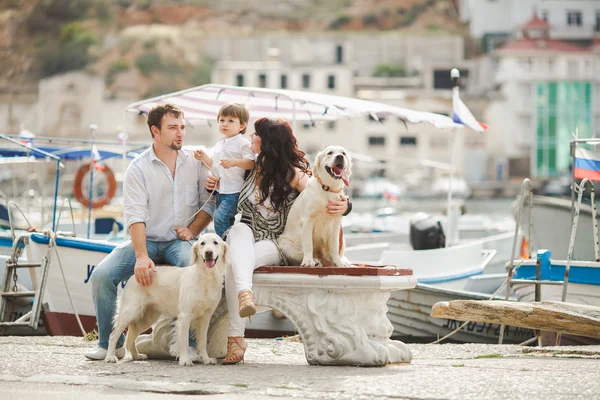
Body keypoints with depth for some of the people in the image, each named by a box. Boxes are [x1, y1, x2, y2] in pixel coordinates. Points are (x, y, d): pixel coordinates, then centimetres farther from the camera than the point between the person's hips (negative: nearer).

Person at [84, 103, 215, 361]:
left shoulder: (195, 163, 6)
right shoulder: (138, 168, -3)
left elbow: (210, 202, 11)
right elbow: (135, 216, -14)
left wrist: (193, 229, -8)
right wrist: (141, 257, -27)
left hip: (180, 241, 0)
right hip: (147, 240, 0)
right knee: (102, 274, -21)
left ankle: (189, 344, -27)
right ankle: (110, 342, -5)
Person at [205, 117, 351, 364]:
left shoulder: (293, 174, -9)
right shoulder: (254, 166, 10)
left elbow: (322, 200, -18)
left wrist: (343, 206, -41)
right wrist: (215, 184, 9)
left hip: (276, 244, -4)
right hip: (246, 236, 4)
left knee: (233, 262, -35)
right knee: (238, 230, -34)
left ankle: (235, 337, -44)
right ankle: (244, 293, -61)